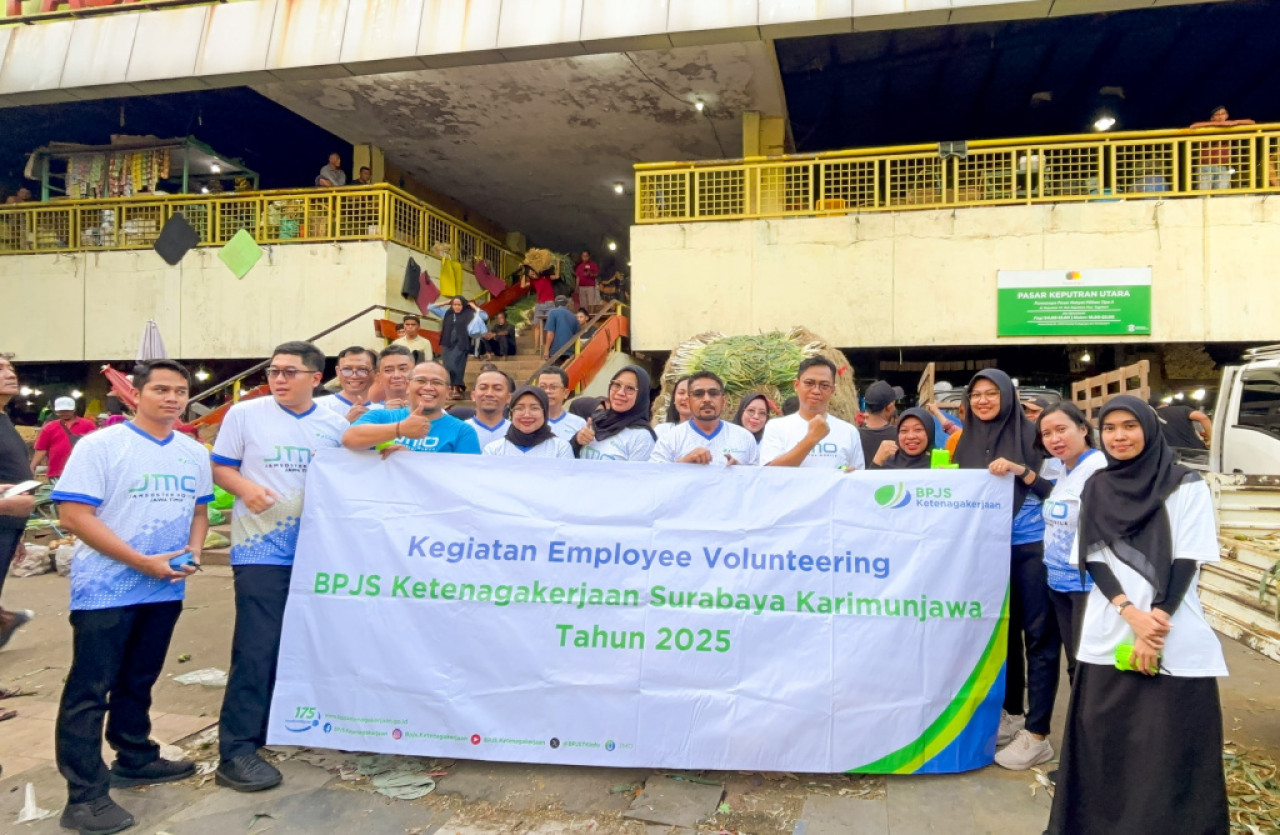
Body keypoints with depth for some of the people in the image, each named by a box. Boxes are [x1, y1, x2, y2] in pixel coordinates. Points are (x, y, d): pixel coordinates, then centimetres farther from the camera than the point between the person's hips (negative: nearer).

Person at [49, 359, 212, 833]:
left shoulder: (194, 453, 7)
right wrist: (142, 562, -20)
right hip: (106, 588, -5)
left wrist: (193, 551, -6)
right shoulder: (101, 445, -11)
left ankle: (135, 759, 34)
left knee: (139, 681, 19)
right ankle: (85, 795, 8)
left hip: (165, 590, 6)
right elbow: (73, 514, -16)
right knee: (89, 690, 1)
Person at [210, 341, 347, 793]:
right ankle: (236, 751, 3)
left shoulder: (335, 424, 5)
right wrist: (246, 488, -19)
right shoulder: (244, 413, -3)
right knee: (256, 647, -6)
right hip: (260, 548, -4)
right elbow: (219, 467, 0)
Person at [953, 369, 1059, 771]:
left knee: (1038, 635, -1)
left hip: (1031, 547, -5)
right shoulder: (967, 441, 8)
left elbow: (1054, 489, -8)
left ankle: (1037, 734, 5)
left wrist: (1021, 470, -21)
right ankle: (1011, 714, 27)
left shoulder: (1029, 434, -6)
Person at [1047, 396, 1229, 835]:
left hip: (1175, 637, -2)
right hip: (1108, 633, 3)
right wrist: (1130, 611, -12)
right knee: (1104, 737, 6)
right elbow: (1092, 558, 3)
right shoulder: (1096, 489, 8)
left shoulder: (1186, 486, 0)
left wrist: (1155, 624, -13)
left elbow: (1187, 561, -5)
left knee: (1169, 744, -1)